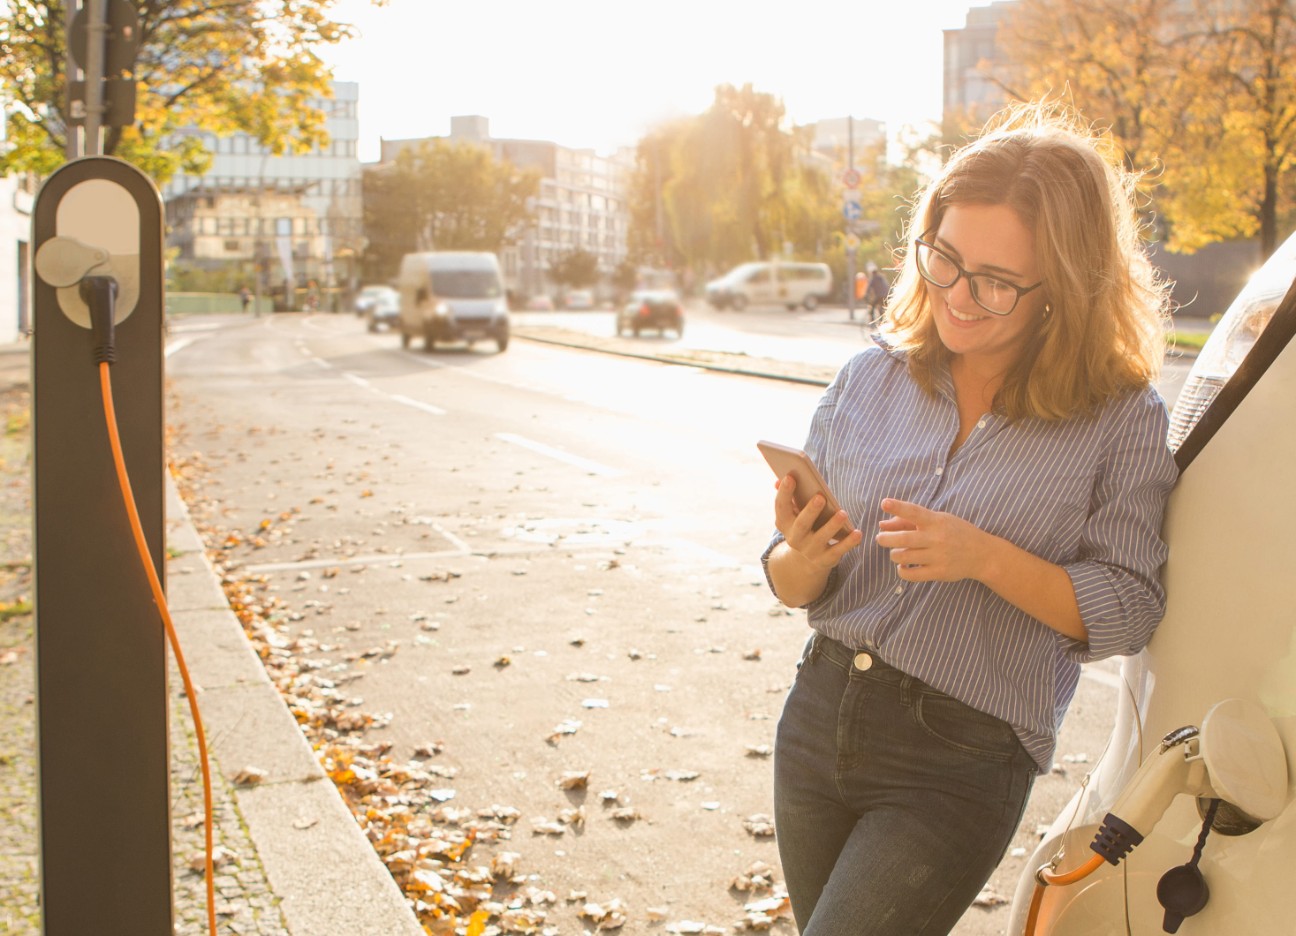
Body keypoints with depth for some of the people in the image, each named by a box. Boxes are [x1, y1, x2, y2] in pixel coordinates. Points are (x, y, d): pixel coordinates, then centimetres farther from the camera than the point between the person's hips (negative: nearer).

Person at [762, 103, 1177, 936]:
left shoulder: (1121, 419, -8)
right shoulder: (873, 380, 1)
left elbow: (1128, 612, -9)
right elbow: (792, 583, 5)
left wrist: (985, 557, -23)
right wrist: (803, 562, -18)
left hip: (961, 764, -5)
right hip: (821, 715, 5)